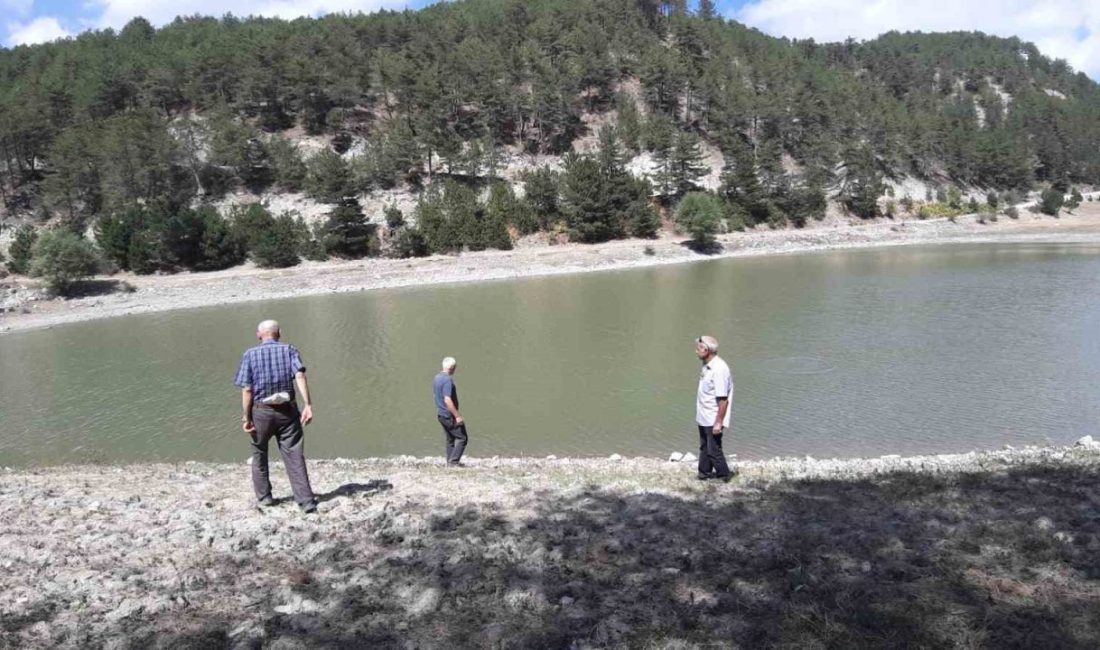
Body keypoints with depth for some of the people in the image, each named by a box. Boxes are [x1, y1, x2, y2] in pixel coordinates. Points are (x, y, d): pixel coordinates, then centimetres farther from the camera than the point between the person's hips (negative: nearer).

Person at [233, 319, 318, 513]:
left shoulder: (250, 354, 1)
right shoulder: (290, 350, 3)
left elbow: (247, 389, -6)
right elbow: (300, 376, -13)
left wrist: (246, 417, -2)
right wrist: (307, 404, -18)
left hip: (261, 411, 0)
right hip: (288, 410, 0)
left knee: (259, 454, 20)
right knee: (295, 457, 1)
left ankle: (264, 496, 26)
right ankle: (307, 501, -5)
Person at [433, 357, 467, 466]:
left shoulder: (436, 378, 9)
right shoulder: (448, 380, -21)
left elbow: (435, 394, 19)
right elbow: (447, 400, -26)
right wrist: (458, 416, -23)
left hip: (440, 413, 9)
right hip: (449, 415, -9)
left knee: (450, 439, 17)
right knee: (462, 437, -2)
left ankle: (450, 461, 19)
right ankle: (453, 461, -5)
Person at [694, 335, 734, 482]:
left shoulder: (719, 369, -26)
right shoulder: (707, 365, 3)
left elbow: (723, 400, -25)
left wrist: (719, 422, -23)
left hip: (713, 420, -9)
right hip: (703, 418, 9)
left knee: (714, 450, 3)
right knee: (704, 447, 21)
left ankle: (724, 475, 20)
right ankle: (704, 472, 36)